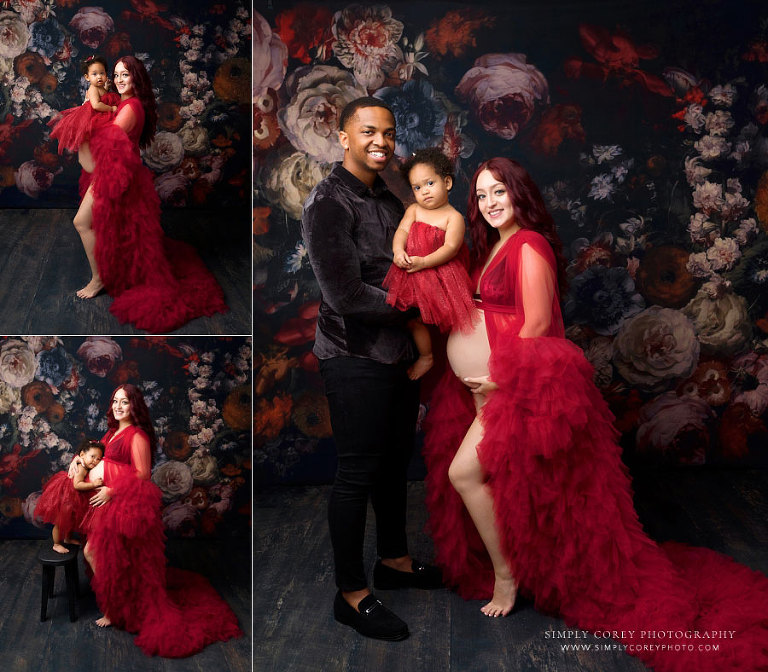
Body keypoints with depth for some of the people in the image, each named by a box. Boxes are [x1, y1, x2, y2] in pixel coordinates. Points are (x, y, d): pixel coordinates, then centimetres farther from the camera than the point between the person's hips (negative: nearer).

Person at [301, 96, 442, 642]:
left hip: (399, 352, 8)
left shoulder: (390, 200, 12)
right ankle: (352, 593, 15)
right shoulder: (329, 203, -13)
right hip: (355, 359, -8)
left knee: (395, 462, 18)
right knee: (357, 474, 1)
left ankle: (394, 560, 37)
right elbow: (344, 294, -21)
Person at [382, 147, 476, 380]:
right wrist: (398, 251, -23)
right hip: (411, 274, 5)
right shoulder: (413, 210, 9)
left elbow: (450, 248, -17)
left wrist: (424, 262, -26)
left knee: (449, 317, 0)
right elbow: (402, 231, -2)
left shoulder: (453, 217, -8)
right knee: (413, 318, 12)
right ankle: (425, 356, 34)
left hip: (440, 273, -5)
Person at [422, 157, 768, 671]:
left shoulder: (529, 246, -14)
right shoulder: (494, 247, 14)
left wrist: (500, 378, -14)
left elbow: (537, 325, -18)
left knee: (465, 472, -12)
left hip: (526, 384, -9)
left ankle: (506, 576, 5)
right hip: (498, 382, 9)